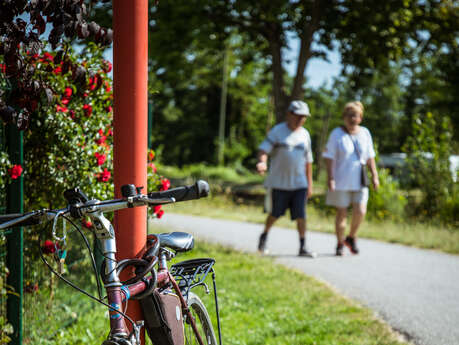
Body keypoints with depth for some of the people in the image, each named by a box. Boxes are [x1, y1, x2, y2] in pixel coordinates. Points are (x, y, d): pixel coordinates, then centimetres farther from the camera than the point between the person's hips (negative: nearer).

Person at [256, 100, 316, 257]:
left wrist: (309, 184, 16)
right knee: (275, 214, 8)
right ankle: (264, 236, 34)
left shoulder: (305, 134, 10)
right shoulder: (277, 131, -4)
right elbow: (264, 149, -12)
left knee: (301, 215, -6)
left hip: (299, 184, 3)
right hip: (279, 183, -3)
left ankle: (303, 247, -2)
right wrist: (262, 162, -34)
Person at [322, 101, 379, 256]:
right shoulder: (337, 134, -4)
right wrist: (330, 178, -15)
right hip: (341, 181, -3)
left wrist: (374, 175, 7)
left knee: (360, 211, -9)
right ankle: (340, 244, 17)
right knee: (341, 213, 2)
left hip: (359, 181, 3)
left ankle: (351, 238, 16)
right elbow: (329, 157, -7)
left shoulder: (365, 133, 8)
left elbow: (370, 157, 14)